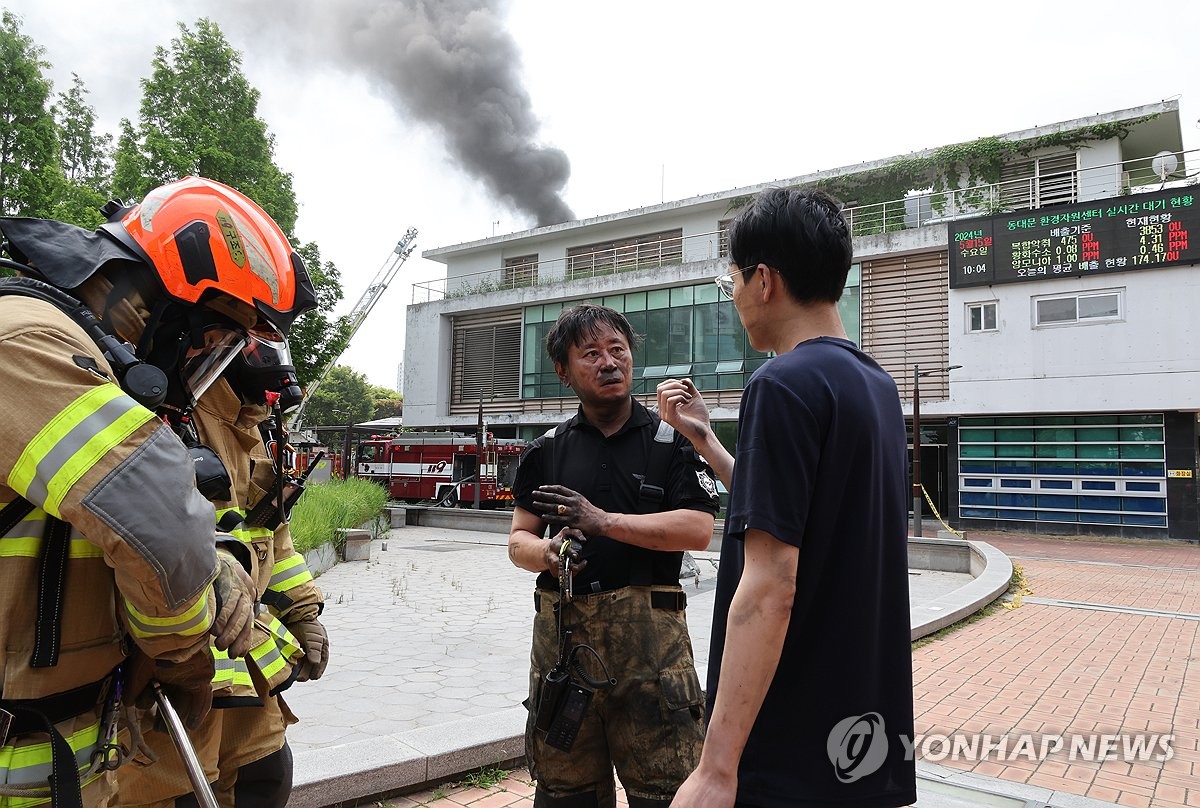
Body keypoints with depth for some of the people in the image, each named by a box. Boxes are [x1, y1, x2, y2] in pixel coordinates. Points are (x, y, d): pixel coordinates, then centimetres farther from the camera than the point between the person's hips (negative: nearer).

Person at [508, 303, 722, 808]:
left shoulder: (672, 441, 2)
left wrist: (605, 521, -14)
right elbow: (518, 540, 10)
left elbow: (698, 530, -8)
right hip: (561, 629, 3)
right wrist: (546, 553, -13)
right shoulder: (547, 451, 10)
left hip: (649, 633, -2)